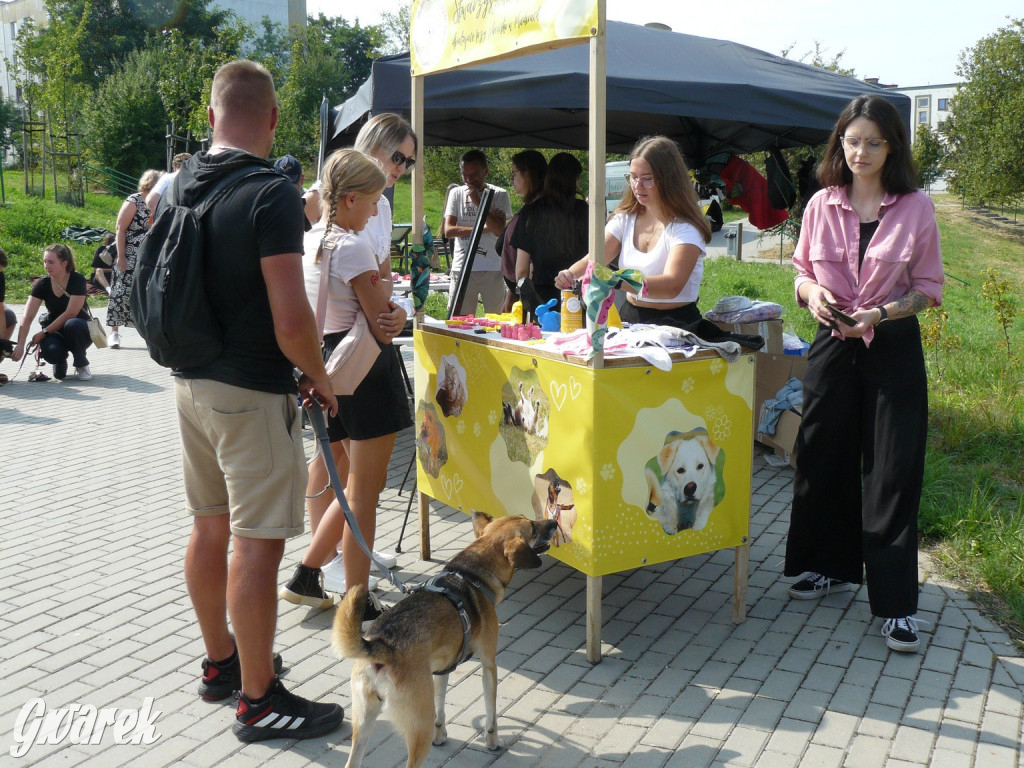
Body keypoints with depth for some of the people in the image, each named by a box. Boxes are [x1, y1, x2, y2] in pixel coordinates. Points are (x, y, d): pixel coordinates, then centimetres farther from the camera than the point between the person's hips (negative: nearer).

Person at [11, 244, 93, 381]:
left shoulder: (77, 280, -18)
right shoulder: (42, 285, -9)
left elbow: (70, 313, -22)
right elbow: (28, 317, -16)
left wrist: (44, 332, -21)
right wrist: (20, 345, -27)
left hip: (80, 330, -2)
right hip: (56, 332, 2)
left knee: (72, 324, -38)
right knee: (50, 352, -33)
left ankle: (82, 365, -12)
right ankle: (61, 361, 7)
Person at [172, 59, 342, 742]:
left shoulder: (179, 186, 7)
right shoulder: (272, 194, -18)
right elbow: (291, 320, -24)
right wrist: (319, 378, -8)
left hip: (190, 381, 9)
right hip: (253, 392, -8)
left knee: (210, 526, 18)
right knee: (257, 544, -1)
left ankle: (221, 661, 34)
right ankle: (258, 700, 9)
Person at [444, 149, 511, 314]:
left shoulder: (499, 195, 3)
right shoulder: (457, 194, 9)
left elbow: (500, 231, -10)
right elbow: (448, 231, -1)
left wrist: (478, 202, -11)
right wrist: (484, 227, -7)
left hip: (493, 269, -1)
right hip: (462, 268, 1)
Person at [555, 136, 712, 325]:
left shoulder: (685, 227, -11)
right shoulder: (625, 218, 9)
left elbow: (671, 285, -26)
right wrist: (570, 275, -24)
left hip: (674, 325, -6)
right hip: (630, 319, 6)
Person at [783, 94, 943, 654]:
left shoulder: (915, 207, -4)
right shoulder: (821, 205, 3)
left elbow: (929, 288, -1)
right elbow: (803, 272, 12)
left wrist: (879, 313, -18)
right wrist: (811, 293, -11)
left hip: (893, 350, -3)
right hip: (832, 347, 3)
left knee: (893, 475, -3)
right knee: (823, 461, 11)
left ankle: (896, 604, 5)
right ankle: (833, 567, 31)